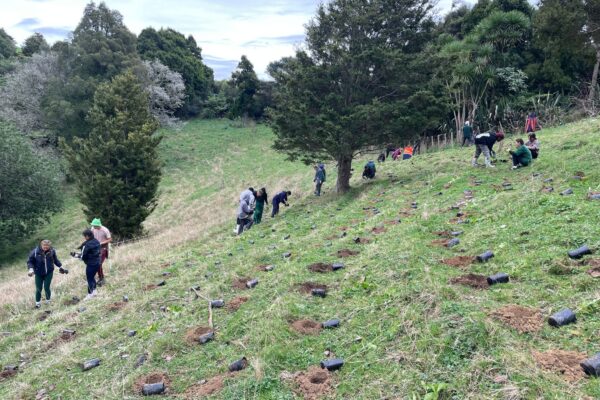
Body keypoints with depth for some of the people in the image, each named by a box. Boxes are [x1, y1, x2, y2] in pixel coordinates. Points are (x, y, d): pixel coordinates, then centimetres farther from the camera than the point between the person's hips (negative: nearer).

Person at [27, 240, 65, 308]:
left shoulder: (52, 251, -10)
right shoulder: (35, 252, -17)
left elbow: (55, 260, 8)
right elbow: (30, 261, -8)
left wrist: (60, 267, 9)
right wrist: (31, 269, -23)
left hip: (49, 273, 0)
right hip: (39, 274, 0)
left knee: (46, 288, -1)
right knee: (38, 289, 7)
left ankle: (48, 300, 26)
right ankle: (37, 303, 29)